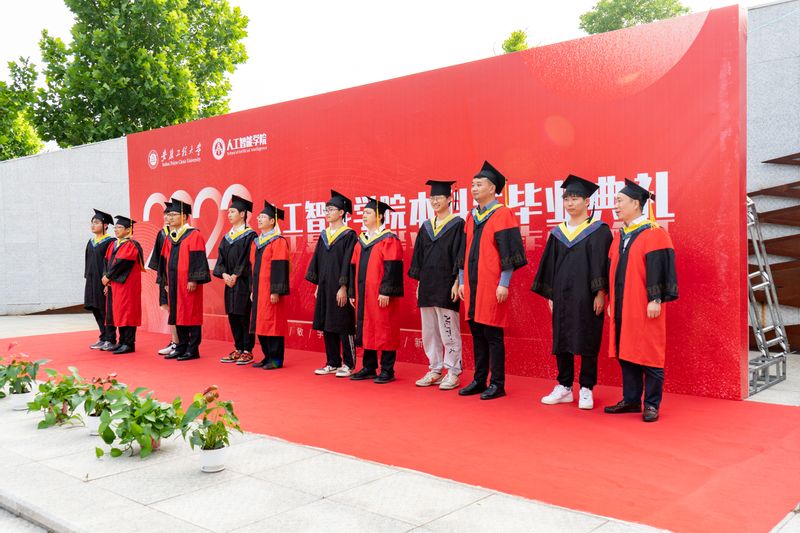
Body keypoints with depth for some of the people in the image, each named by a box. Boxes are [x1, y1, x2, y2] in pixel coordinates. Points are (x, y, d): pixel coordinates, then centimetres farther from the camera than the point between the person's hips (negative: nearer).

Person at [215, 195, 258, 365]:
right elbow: (221, 259, 10)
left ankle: (248, 351, 2)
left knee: (245, 317, -4)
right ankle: (238, 349, 18)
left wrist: (235, 276, -14)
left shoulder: (250, 235, -5)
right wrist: (224, 274, -6)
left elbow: (247, 259, -11)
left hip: (244, 282, -7)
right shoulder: (227, 236, 15)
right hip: (230, 282, 7)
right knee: (233, 317, 9)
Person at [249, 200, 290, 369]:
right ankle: (268, 356, 18)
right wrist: (252, 290, 15)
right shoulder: (256, 242, 15)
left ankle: (276, 359, 3)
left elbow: (279, 267, -15)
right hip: (258, 290, 8)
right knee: (261, 323, 9)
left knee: (272, 322, -5)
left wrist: (276, 291, -20)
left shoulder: (278, 241, -10)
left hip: (270, 290, -8)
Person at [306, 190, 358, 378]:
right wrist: (318, 286, 12)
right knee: (327, 326, 9)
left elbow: (348, 262, -13)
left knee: (343, 326, -2)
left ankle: (348, 365, 7)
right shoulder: (324, 235, 13)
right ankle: (332, 363, 18)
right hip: (324, 287, 7)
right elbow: (317, 261, 15)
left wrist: (343, 287, -18)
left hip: (339, 288, -7)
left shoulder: (349, 235, -7)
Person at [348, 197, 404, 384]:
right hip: (363, 294, 7)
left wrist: (386, 292, -21)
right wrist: (353, 292, 12)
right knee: (367, 330, 11)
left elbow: (392, 267, -15)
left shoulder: (389, 240, -8)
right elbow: (354, 267, 16)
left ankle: (387, 370, 5)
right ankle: (369, 368, 19)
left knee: (384, 331, -2)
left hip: (381, 296, -7)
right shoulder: (361, 240, 14)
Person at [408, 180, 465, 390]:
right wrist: (419, 282, 11)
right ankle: (435, 371, 19)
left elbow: (461, 255, -9)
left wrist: (456, 282, -14)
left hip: (446, 285, -6)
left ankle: (452, 373, 7)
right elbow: (419, 255, 16)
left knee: (449, 331, -2)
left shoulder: (457, 224, -4)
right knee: (429, 332, 10)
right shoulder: (426, 226, 13)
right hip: (427, 286, 7)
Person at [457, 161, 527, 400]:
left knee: (493, 335, -2)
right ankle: (479, 380, 20)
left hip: (492, 284, -7)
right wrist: (462, 280, 14)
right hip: (472, 283, 7)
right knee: (477, 333, 11)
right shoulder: (471, 217, 14)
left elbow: (508, 251, -11)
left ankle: (497, 384, 7)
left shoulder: (503, 214, -6)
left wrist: (504, 283, -15)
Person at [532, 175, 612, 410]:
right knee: (561, 340, 7)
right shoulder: (557, 233, 11)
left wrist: (600, 292, -13)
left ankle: (586, 390, 12)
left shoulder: (599, 230, -2)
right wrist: (550, 294, 9)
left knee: (587, 342, 1)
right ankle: (564, 387, 18)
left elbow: (602, 263, -7)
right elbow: (549, 265, 12)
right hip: (562, 295, 5)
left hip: (587, 296, -4)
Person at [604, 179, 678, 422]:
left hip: (644, 308, -7)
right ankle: (631, 400, 20)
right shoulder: (619, 236, 13)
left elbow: (658, 268, -14)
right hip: (621, 306, 7)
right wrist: (612, 301, 15)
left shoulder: (653, 233, -9)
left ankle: (651, 404, 7)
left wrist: (655, 300, -18)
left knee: (649, 355, -1)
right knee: (626, 353, 11)